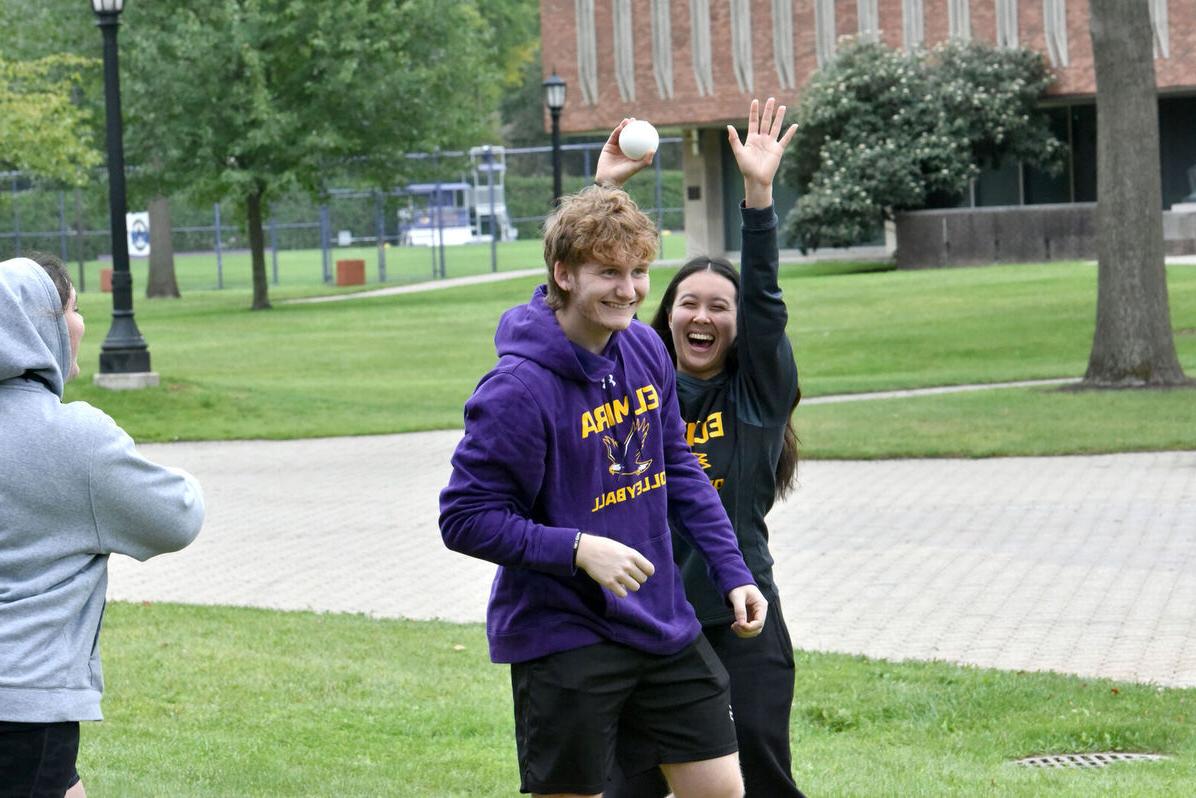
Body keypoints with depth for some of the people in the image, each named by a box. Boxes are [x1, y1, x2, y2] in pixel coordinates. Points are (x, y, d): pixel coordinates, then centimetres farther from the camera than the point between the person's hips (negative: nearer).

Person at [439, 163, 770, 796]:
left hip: (663, 625, 7)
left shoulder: (645, 348, 3)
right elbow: (465, 518, -17)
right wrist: (578, 549, -25)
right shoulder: (519, 389, -20)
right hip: (561, 641, -7)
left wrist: (731, 573, 8)